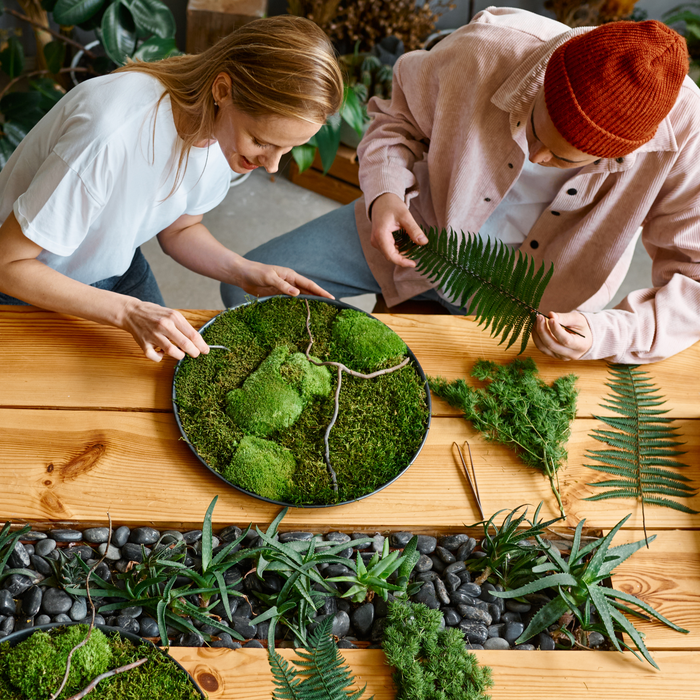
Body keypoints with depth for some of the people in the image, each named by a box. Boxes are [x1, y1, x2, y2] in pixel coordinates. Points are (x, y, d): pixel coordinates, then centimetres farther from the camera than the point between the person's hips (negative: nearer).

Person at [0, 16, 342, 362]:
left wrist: (244, 272, -18)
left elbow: (178, 230, -1)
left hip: (118, 267, 5)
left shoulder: (224, 129, -19)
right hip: (32, 285, -5)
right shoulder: (113, 137, -41)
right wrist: (129, 311, -38)